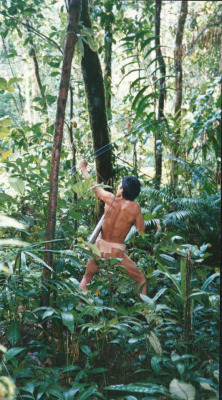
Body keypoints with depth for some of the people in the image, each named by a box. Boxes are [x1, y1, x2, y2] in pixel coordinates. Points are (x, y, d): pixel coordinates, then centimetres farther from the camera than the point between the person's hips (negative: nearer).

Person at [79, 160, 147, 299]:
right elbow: (141, 230, -3)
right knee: (141, 279, 15)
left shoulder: (110, 199, -6)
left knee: (86, 279, 25)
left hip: (100, 247, 2)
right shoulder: (135, 208, -12)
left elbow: (94, 186, 10)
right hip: (117, 252, -2)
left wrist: (84, 169, 26)